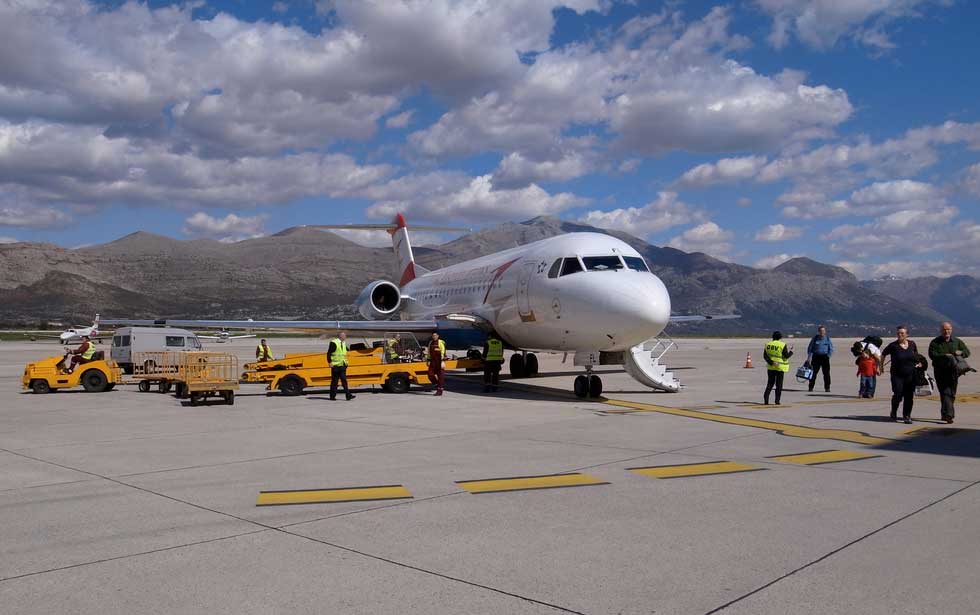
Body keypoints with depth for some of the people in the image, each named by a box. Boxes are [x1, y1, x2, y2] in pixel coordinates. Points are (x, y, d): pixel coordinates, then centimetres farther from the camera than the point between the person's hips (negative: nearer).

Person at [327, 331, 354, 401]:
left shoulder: (344, 343, 12)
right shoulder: (334, 343, -11)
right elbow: (329, 353, -12)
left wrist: (345, 362, 18)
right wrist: (330, 362, -16)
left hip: (342, 366, 6)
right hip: (335, 366, -6)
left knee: (344, 380, 1)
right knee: (334, 381, 1)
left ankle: (348, 395, -4)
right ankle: (332, 396, 10)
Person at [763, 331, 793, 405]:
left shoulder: (768, 345, 2)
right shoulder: (782, 345, -12)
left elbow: (765, 356, -3)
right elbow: (786, 356, -10)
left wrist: (771, 362, -9)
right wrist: (790, 352, 9)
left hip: (771, 367, 4)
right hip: (780, 367, -4)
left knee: (770, 383, 11)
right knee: (779, 385, 5)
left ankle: (766, 399, 0)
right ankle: (777, 400, 4)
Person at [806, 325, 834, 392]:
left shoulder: (828, 338, 5)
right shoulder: (815, 338, 5)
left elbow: (831, 349, 9)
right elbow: (810, 348, 9)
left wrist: (828, 356, -4)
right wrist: (809, 356, -2)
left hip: (824, 357, 0)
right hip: (816, 357, 0)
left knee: (826, 373, -3)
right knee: (813, 372, -3)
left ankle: (827, 388, 4)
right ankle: (811, 387, 4)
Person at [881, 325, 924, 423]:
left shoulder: (912, 344, 4)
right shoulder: (893, 345, -7)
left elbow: (916, 355, 24)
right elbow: (883, 354, 7)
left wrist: (919, 363, 10)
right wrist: (881, 367, 8)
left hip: (910, 375, 3)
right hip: (897, 375, -3)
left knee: (909, 396, 2)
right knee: (898, 395, -9)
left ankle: (907, 416, 13)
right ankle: (894, 413, 17)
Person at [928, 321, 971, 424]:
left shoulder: (957, 341, 13)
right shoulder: (935, 342, 1)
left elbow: (967, 352, 12)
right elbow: (932, 355, -11)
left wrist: (961, 352, -11)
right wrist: (944, 356, -24)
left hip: (953, 371, 4)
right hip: (940, 371, -4)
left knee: (952, 393, 10)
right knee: (945, 392, -13)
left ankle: (945, 414, 23)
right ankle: (948, 414, -20)